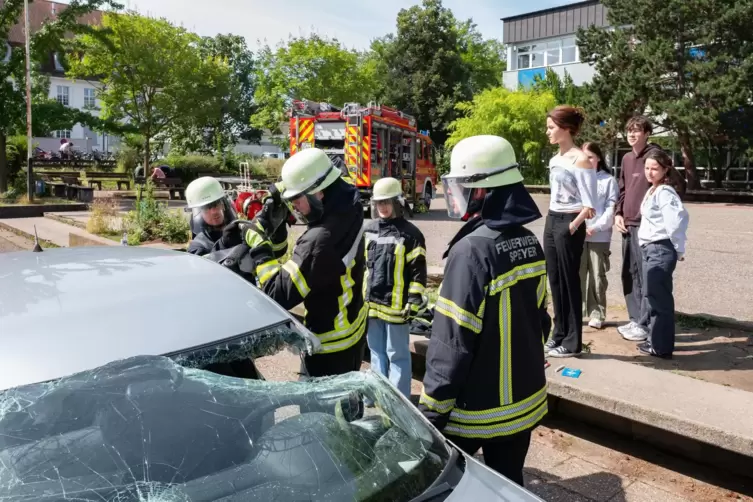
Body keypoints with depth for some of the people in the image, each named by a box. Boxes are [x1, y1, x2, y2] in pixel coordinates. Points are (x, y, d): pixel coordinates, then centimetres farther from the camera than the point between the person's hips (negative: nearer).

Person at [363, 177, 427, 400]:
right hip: (371, 303, 6)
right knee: (376, 351, 19)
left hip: (396, 306, -6)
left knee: (397, 355, 5)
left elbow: (418, 272, -10)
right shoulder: (368, 230, 8)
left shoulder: (410, 234, -9)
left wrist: (414, 302, -14)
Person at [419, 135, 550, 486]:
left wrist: (431, 408, -14)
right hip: (524, 399, 7)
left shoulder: (473, 250, -24)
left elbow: (453, 342, -23)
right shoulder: (529, 243, 2)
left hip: (476, 407, -7)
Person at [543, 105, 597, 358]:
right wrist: (552, 220, 12)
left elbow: (590, 205, -16)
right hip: (551, 221, 8)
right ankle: (559, 333, 24)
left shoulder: (581, 160, -13)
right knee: (554, 281, 12)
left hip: (569, 224, -8)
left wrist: (572, 226, -15)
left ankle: (572, 342, 10)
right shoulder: (554, 159, 11)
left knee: (570, 282, 0)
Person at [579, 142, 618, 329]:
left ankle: (597, 314, 12)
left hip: (599, 236, -2)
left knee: (598, 276, 3)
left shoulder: (608, 180, 3)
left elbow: (611, 208, -3)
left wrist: (596, 227, -14)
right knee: (578, 275, 5)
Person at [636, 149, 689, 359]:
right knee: (651, 296, 17)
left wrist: (679, 249, -17)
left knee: (659, 298, -4)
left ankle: (661, 347, 5)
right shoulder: (652, 191, 13)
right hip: (650, 249, 10)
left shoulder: (665, 192, -16)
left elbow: (678, 219, -26)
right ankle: (654, 340, 28)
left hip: (661, 250, -10)